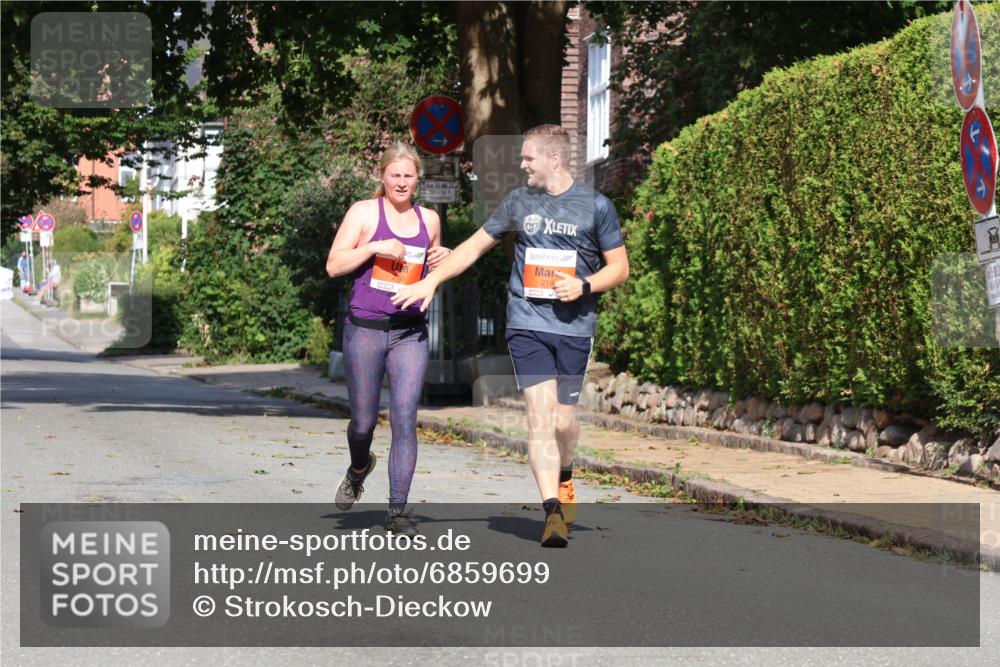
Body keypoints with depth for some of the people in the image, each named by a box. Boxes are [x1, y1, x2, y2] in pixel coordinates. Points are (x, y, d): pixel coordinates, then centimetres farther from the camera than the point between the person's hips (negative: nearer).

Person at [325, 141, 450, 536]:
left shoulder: (429, 219, 13)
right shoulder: (364, 212, 1)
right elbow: (334, 265, -3)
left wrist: (442, 260, 4)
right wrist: (375, 247, -15)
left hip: (411, 333, 2)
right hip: (365, 330, -2)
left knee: (405, 419, -8)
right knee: (364, 421, 5)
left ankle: (397, 511, -4)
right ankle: (359, 470, 39)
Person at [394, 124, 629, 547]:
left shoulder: (596, 206, 2)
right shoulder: (518, 203, 9)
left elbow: (620, 267, 6)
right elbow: (474, 246, 18)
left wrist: (583, 286, -11)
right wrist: (431, 281, 11)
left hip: (575, 326, -1)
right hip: (527, 325, 1)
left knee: (563, 420, 3)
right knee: (540, 416, -12)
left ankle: (564, 477, 36)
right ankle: (553, 512, -14)